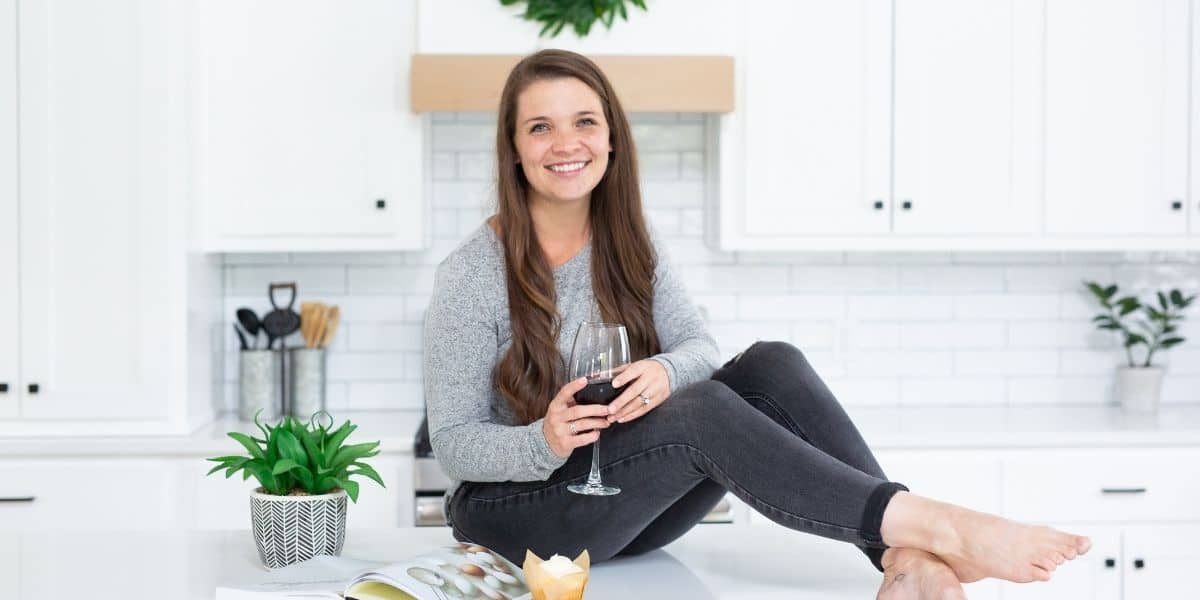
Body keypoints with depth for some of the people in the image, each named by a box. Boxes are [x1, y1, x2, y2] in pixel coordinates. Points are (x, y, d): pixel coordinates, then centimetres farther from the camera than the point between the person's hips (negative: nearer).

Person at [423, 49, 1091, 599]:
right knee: (702, 411, -32)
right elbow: (453, 442, -12)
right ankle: (939, 528, -32)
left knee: (772, 365, -21)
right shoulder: (471, 275, -13)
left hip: (630, 504, 5)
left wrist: (665, 372, -27)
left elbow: (700, 348, -3)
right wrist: (544, 441, -32)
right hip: (520, 510, -5)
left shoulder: (633, 246, 4)